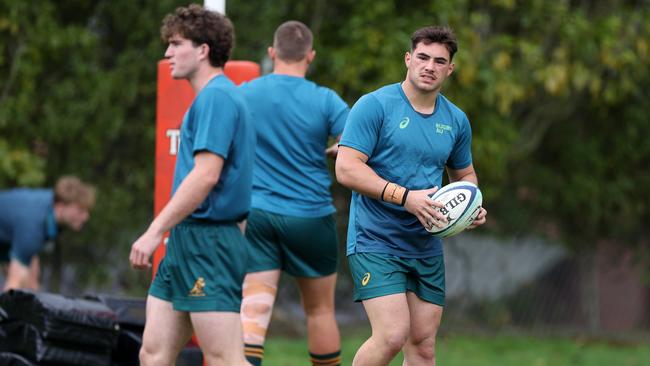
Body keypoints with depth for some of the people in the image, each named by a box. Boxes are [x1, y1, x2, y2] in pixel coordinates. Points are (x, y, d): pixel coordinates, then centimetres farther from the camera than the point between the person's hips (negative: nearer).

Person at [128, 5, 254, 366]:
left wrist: (155, 231, -22)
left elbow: (206, 174, -22)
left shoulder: (216, 97, -13)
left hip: (207, 243, -10)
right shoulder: (213, 96, 18)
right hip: (186, 242, 10)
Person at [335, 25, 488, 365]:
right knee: (392, 335, -18)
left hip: (426, 247, 6)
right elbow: (346, 168, -15)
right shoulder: (375, 105, -9)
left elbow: (464, 174, 26)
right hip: (375, 242, -6)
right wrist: (405, 197, -23)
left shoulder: (456, 120, 10)